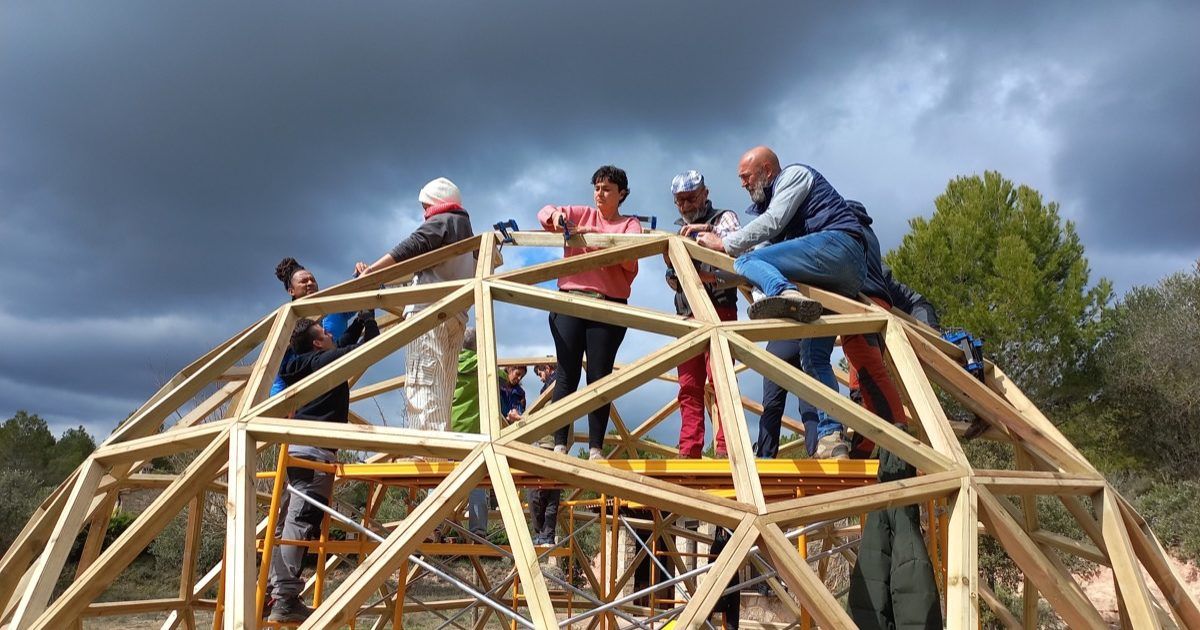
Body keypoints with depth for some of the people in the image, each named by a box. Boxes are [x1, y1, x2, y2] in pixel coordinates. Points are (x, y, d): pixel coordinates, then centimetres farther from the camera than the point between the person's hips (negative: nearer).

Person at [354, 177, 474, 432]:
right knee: (441, 391, 4)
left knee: (421, 384, -17)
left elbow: (410, 248, -9)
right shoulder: (469, 235, 31)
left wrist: (371, 270, -13)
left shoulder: (441, 221, 6)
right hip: (457, 316, 9)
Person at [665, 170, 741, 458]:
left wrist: (709, 229, -16)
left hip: (718, 309, -6)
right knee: (689, 387, 1)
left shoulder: (723, 218, 9)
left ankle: (725, 448, -17)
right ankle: (689, 452, 1)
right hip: (687, 314, 6)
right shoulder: (680, 231, 25)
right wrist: (672, 267, 1)